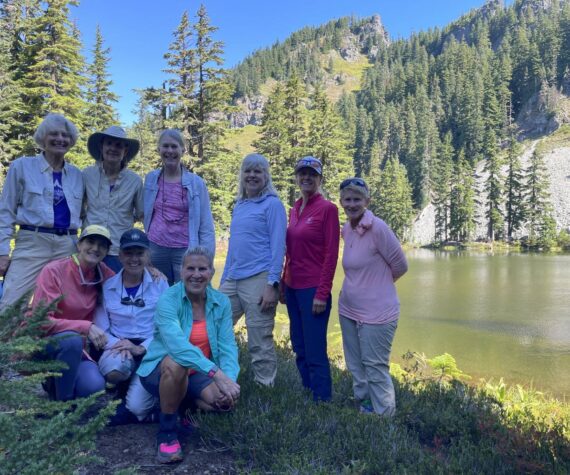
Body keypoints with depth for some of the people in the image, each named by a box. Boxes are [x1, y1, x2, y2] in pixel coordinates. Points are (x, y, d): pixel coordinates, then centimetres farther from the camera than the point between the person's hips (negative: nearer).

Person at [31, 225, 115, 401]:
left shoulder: (102, 273, -3)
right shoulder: (53, 271, -17)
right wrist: (86, 327, -32)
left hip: (74, 347, 4)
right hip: (40, 342, -4)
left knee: (94, 386, -23)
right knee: (72, 339, -36)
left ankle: (55, 383, 12)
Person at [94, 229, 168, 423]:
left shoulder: (160, 284, 1)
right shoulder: (107, 287, 4)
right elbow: (100, 329, 1)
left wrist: (142, 348, -18)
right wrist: (117, 344, -19)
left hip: (151, 350, -2)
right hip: (119, 347, 2)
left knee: (136, 407, -21)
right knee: (113, 370, -34)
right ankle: (121, 390, 2)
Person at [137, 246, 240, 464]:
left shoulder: (221, 302, -6)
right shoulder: (168, 298, -20)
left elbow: (228, 347, -11)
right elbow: (177, 344, -37)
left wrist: (229, 378, -31)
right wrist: (216, 373, -45)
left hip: (197, 375, 4)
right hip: (161, 370, -4)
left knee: (226, 398, -23)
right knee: (176, 363, -37)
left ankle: (185, 404, 10)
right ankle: (167, 432, -15)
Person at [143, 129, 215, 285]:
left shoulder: (196, 183, -2)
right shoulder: (151, 179, 4)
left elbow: (206, 226, -1)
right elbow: (145, 215, 15)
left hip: (185, 251, -2)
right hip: (155, 249, 2)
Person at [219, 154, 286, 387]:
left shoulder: (272, 204, -3)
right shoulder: (239, 205, 16)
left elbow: (278, 247, -9)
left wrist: (272, 284, -16)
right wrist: (223, 280, 19)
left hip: (259, 280, -7)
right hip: (232, 280, 7)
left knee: (259, 342, 0)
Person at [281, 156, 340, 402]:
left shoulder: (328, 209, -8)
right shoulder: (294, 210, 11)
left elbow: (331, 254, -11)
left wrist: (322, 294, -15)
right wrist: (283, 284, 13)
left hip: (313, 289, -7)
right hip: (293, 288, 7)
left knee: (315, 353, -2)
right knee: (299, 350, 15)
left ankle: (322, 401, 13)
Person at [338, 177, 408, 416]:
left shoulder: (378, 228, -18)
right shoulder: (346, 229, 4)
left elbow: (400, 265, -10)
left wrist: (379, 282, 5)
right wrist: (372, 280, 9)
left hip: (376, 313, -7)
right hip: (348, 310, 7)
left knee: (376, 369, 2)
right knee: (356, 368, 17)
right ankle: (364, 410, 34)